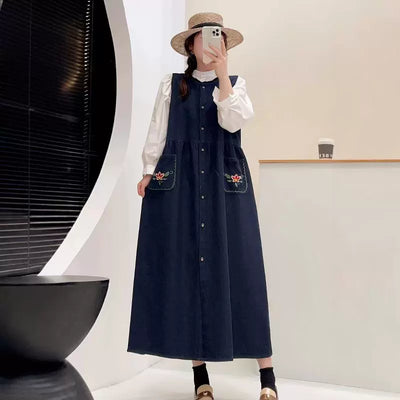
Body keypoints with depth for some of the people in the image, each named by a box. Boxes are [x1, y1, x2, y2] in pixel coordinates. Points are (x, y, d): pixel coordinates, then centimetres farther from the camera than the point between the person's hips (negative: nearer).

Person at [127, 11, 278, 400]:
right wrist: (148, 172, -2)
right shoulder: (171, 84, 13)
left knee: (239, 271, -5)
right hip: (178, 186, 1)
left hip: (225, 187, 0)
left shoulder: (236, 84, 13)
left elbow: (232, 121, -7)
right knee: (184, 271, -2)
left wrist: (222, 72, -8)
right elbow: (157, 133, 9)